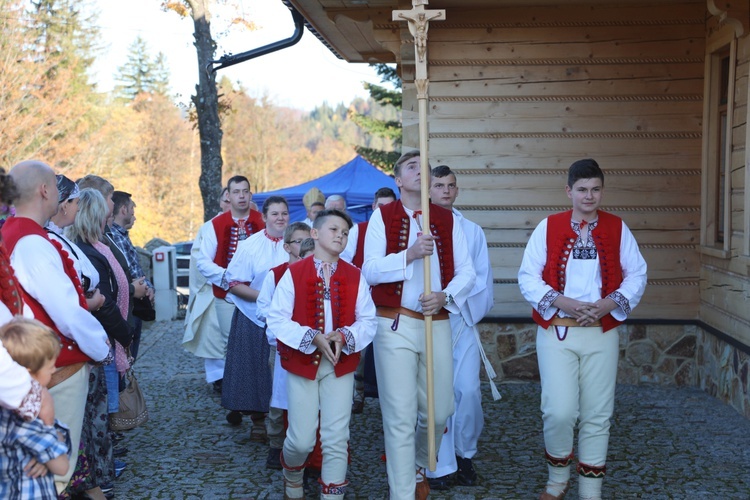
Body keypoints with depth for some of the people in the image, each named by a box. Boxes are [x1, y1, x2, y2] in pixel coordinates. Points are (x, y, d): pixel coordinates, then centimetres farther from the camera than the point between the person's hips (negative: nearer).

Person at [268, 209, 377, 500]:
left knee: (337, 439, 1)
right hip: (302, 362, -2)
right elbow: (277, 320, -10)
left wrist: (344, 337, -19)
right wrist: (313, 338, -21)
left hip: (341, 364, 2)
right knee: (302, 440, 3)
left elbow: (368, 321, -1)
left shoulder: (355, 276, 1)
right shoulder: (293, 273, -7)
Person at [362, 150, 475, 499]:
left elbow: (466, 270, 3)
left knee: (440, 411, 10)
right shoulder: (383, 216, 2)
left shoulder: (448, 220, 9)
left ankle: (419, 467, 39)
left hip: (437, 323, 3)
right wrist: (409, 254, -21)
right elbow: (370, 270, -9)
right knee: (400, 416, -3)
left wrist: (445, 296, -14)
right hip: (395, 324, -3)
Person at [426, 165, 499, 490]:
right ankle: (440, 466, 11)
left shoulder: (472, 231, 11)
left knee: (468, 390, -6)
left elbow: (483, 278, 9)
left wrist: (466, 304, -4)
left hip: (462, 320, 2)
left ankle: (464, 454, 18)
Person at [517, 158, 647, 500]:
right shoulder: (548, 227, 0)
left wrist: (610, 303, -12)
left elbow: (637, 275, 5)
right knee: (559, 411, -9)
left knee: (597, 414, 6)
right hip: (556, 332, -2)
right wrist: (562, 302, -16)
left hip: (602, 333, 2)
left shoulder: (618, 229, 4)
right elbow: (528, 277, -2)